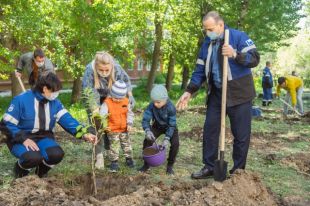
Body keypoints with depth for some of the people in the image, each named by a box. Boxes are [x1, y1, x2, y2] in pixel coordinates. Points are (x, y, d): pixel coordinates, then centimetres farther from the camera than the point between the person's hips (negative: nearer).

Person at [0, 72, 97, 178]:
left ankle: (41, 170, 8)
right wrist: (24, 139, -26)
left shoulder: (55, 102, -2)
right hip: (21, 139, -4)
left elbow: (67, 120, -9)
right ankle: (20, 169, 3)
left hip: (43, 137, 4)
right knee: (34, 157, -35)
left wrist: (85, 134, -25)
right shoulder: (21, 100, -16)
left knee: (57, 154, -26)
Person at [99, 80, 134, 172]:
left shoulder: (126, 102, -5)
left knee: (127, 144, 16)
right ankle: (114, 162, 15)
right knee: (114, 146, 2)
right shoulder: (107, 103, -17)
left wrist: (129, 123, -7)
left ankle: (129, 159, 33)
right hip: (112, 130, -3)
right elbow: (102, 114, -23)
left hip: (124, 129, 3)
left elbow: (130, 113, 4)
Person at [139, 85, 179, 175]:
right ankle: (146, 164, 4)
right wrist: (147, 130, -46)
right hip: (157, 126, 2)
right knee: (147, 141, -16)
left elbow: (172, 125, -29)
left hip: (170, 127, -2)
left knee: (175, 143, -23)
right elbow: (145, 119, -26)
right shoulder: (151, 106, -25)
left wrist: (166, 138, -39)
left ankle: (170, 165, -2)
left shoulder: (171, 108, -32)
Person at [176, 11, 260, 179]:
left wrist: (235, 55, -32)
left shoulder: (239, 37, -9)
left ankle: (238, 170, 15)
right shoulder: (207, 44, 8)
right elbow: (200, 70, 9)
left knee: (241, 134, 2)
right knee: (209, 130, 6)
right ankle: (209, 167, 18)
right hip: (216, 94, 5)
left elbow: (255, 59, -15)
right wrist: (189, 91, -1)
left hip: (239, 94, -5)